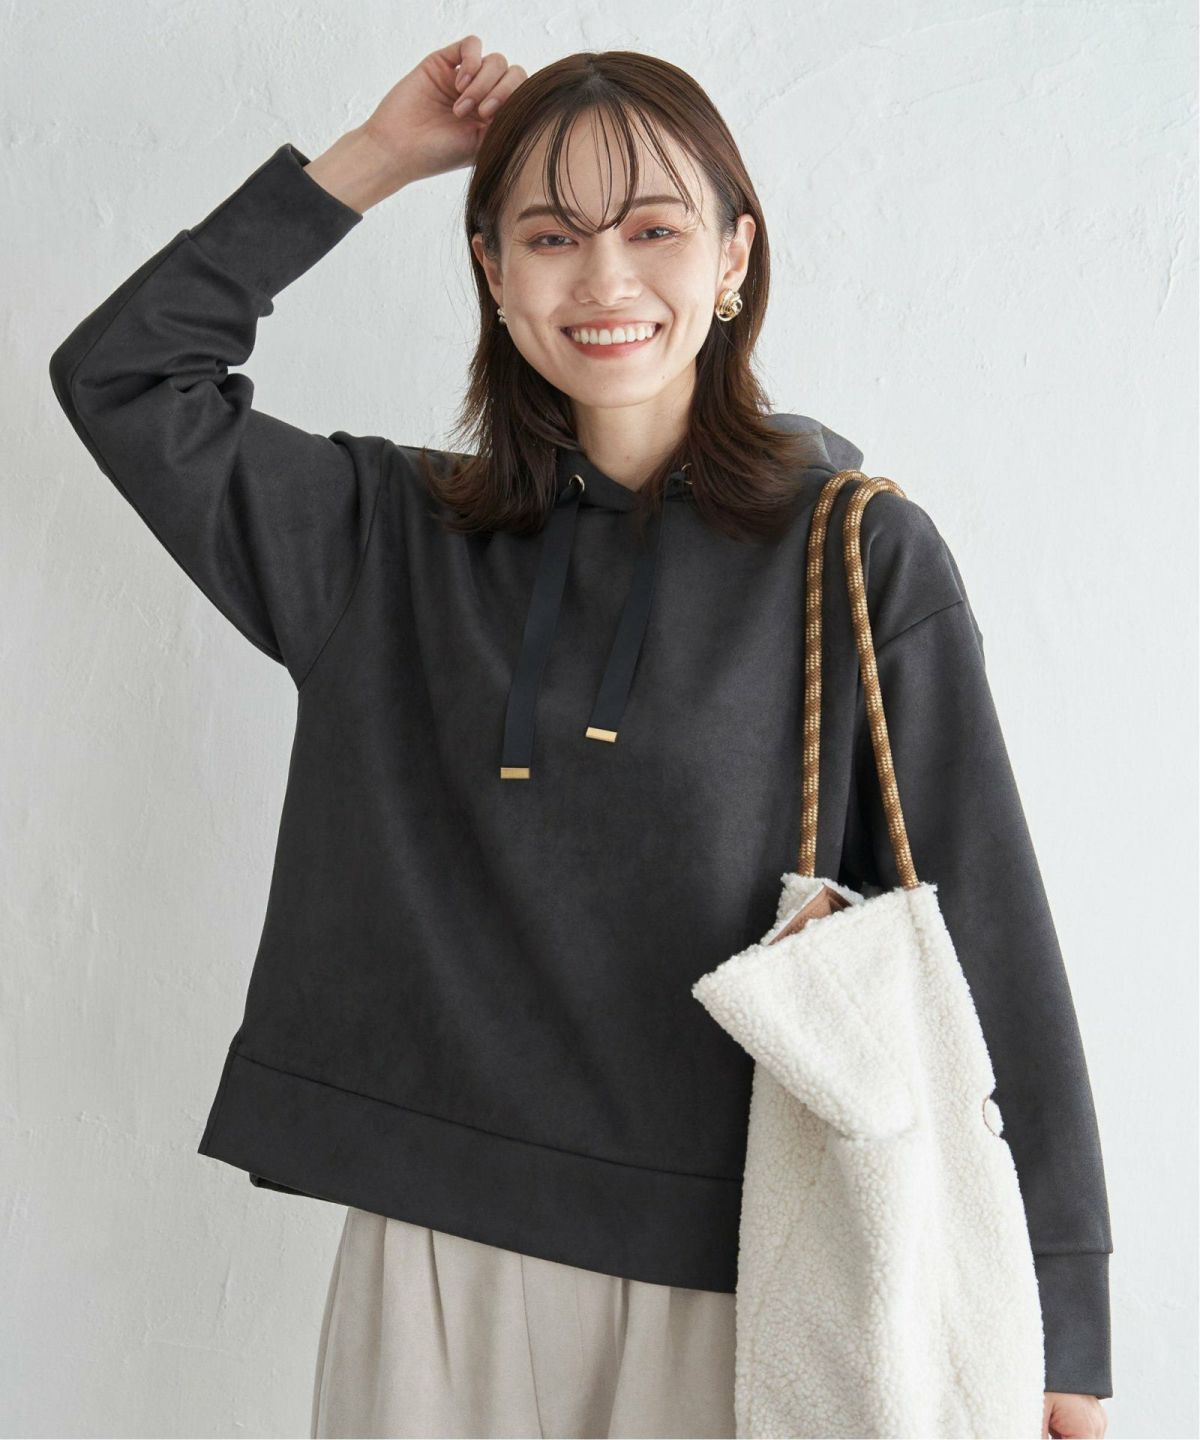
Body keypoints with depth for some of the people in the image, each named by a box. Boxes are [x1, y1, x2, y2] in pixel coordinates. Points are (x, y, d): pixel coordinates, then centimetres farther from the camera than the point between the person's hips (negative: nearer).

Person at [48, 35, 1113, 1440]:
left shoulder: (863, 559, -4)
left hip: (735, 1284, -2)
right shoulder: (396, 542, 6)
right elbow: (120, 377, 8)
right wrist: (372, 157, 3)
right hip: (432, 1262, 3)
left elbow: (985, 946, -6)